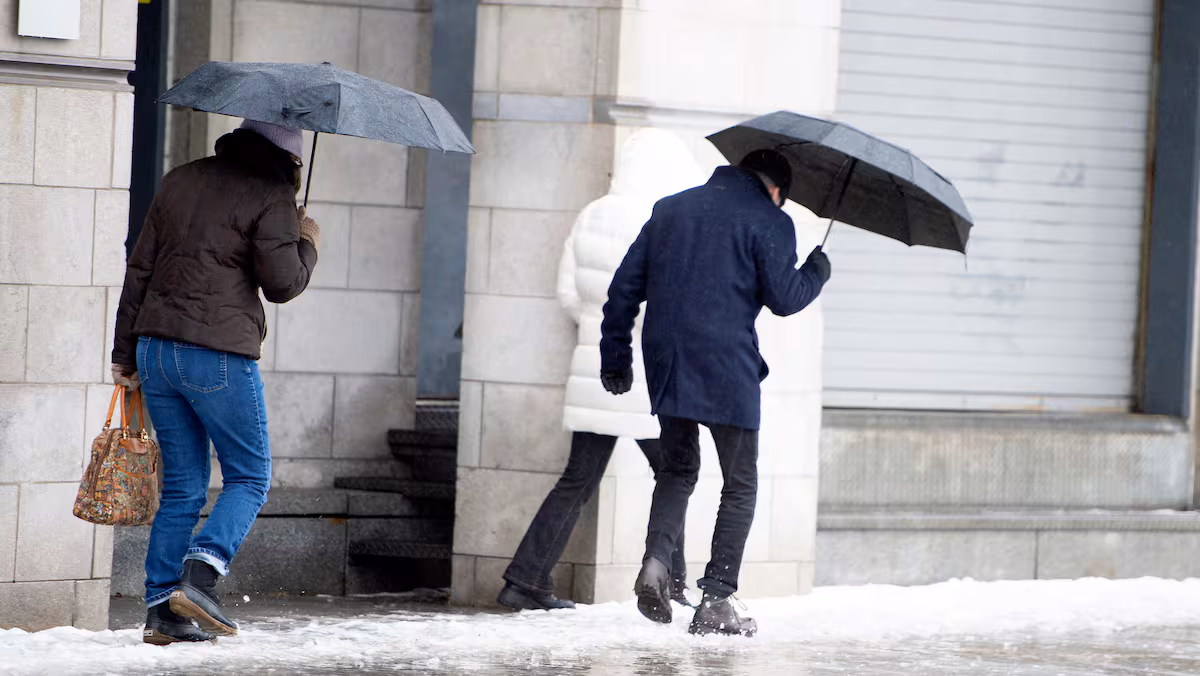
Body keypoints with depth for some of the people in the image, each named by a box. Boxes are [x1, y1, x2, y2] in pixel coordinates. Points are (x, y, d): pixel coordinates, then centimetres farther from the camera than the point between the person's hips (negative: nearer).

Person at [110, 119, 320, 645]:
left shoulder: (178, 182, 15)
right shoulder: (271, 194, -5)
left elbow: (139, 271, 15)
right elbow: (281, 284, -9)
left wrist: (124, 354, 19)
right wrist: (307, 245, 11)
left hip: (156, 349, 6)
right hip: (220, 355, -6)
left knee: (182, 486, 12)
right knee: (249, 478, 6)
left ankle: (162, 610, 5)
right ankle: (199, 575, -16)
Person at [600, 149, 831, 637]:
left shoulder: (670, 209, 15)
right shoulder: (768, 221, -2)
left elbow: (625, 286, 13)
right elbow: (783, 298, -6)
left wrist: (615, 355, 18)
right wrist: (816, 272, 14)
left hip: (666, 364, 5)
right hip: (727, 369, -5)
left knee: (677, 469, 20)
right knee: (740, 485, 7)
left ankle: (657, 557, -7)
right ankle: (716, 601, 1)